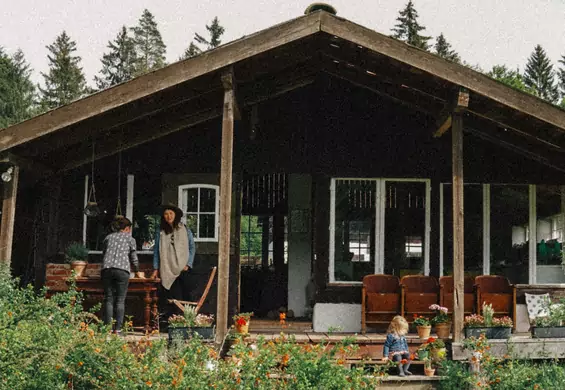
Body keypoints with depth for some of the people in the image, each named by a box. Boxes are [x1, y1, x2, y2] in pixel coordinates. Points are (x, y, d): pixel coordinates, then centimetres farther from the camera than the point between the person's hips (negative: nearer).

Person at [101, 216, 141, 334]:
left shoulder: (108, 237, 22)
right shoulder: (130, 238, 14)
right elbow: (134, 257, 18)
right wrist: (137, 272, 31)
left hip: (107, 269, 3)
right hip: (122, 270, -3)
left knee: (108, 299, 5)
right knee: (120, 300, -1)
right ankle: (118, 328, -6)